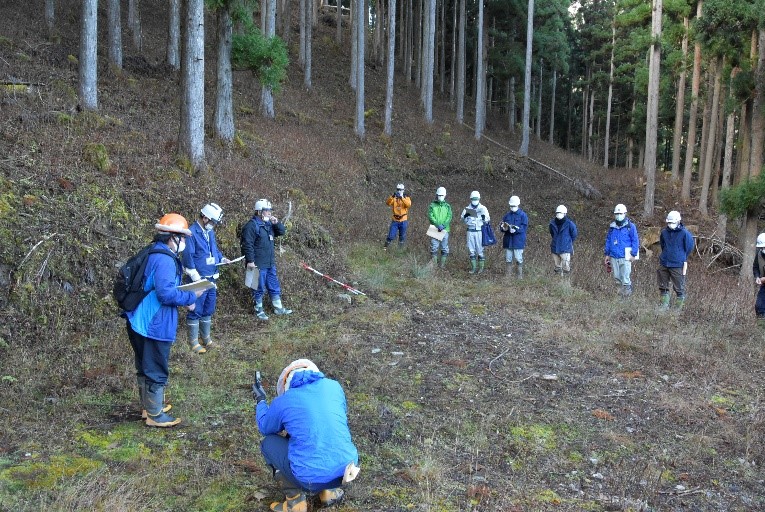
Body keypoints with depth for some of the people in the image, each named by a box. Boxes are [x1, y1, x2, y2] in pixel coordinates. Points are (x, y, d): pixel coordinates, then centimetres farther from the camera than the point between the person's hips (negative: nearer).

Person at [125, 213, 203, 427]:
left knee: (144, 367, 22)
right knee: (156, 371, 4)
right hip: (155, 326, -10)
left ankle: (149, 405, 38)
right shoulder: (164, 260, -22)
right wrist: (191, 297, -15)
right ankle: (155, 416, 17)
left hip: (140, 321, 10)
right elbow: (167, 293, -30)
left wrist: (184, 299, 9)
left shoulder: (153, 254, 11)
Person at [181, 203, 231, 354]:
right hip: (199, 280, -8)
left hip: (211, 279, 8)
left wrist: (222, 258, 3)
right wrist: (196, 278, -22)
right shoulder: (192, 233, -17)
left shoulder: (210, 232, 10)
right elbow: (188, 256, -20)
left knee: (209, 309, 17)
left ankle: (206, 337, 29)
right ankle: (193, 341, 10)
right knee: (196, 310, 0)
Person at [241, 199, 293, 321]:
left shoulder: (269, 224, 11)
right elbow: (247, 245, -19)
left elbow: (282, 232, 15)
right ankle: (259, 310, 16)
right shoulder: (251, 226, -15)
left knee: (274, 286, 15)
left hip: (270, 263, 8)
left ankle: (278, 308, 25)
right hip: (258, 265, -8)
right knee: (259, 288, 4)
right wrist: (250, 261, -21)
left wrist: (277, 223, -3)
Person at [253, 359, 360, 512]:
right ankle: (329, 490, 23)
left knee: (268, 443, 18)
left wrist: (260, 401, 36)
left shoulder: (283, 401, -2)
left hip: (312, 479, -4)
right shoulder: (333, 386, 7)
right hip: (346, 470, 4)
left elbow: (265, 428, 19)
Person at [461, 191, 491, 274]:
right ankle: (473, 267, 12)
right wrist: (465, 216, -13)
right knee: (471, 250, 5)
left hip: (479, 231, -2)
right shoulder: (467, 208, 10)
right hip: (470, 231, 3)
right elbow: (463, 219, 8)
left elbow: (487, 220, 2)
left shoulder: (483, 208, 3)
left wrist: (484, 218, -20)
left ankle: (481, 267, 4)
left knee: (480, 249, -4)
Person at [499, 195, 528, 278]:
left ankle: (520, 276, 7)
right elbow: (501, 227, 8)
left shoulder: (523, 215, -2)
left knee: (518, 259, -2)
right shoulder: (507, 215, 10)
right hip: (508, 241, 4)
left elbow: (524, 227, -10)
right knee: (508, 259, 7)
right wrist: (503, 228, -15)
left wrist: (516, 229, -26)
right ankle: (508, 275, 15)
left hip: (518, 241, -4)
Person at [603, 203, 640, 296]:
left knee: (625, 276, 0)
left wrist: (633, 254, -10)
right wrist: (607, 254, 13)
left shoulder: (630, 226, -4)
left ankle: (626, 288, 14)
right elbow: (608, 240, 16)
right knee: (616, 276, 11)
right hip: (614, 256, 5)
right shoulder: (612, 227, 10)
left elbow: (635, 241, -5)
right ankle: (628, 284, 30)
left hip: (625, 257, -5)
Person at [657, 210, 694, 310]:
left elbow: (689, 248, 1)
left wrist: (683, 260, 8)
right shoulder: (664, 232, 5)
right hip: (664, 264, 5)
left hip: (677, 265, -5)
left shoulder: (685, 233, -9)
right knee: (663, 286, 12)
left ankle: (678, 307, 10)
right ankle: (664, 305, 23)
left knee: (679, 288, 2)